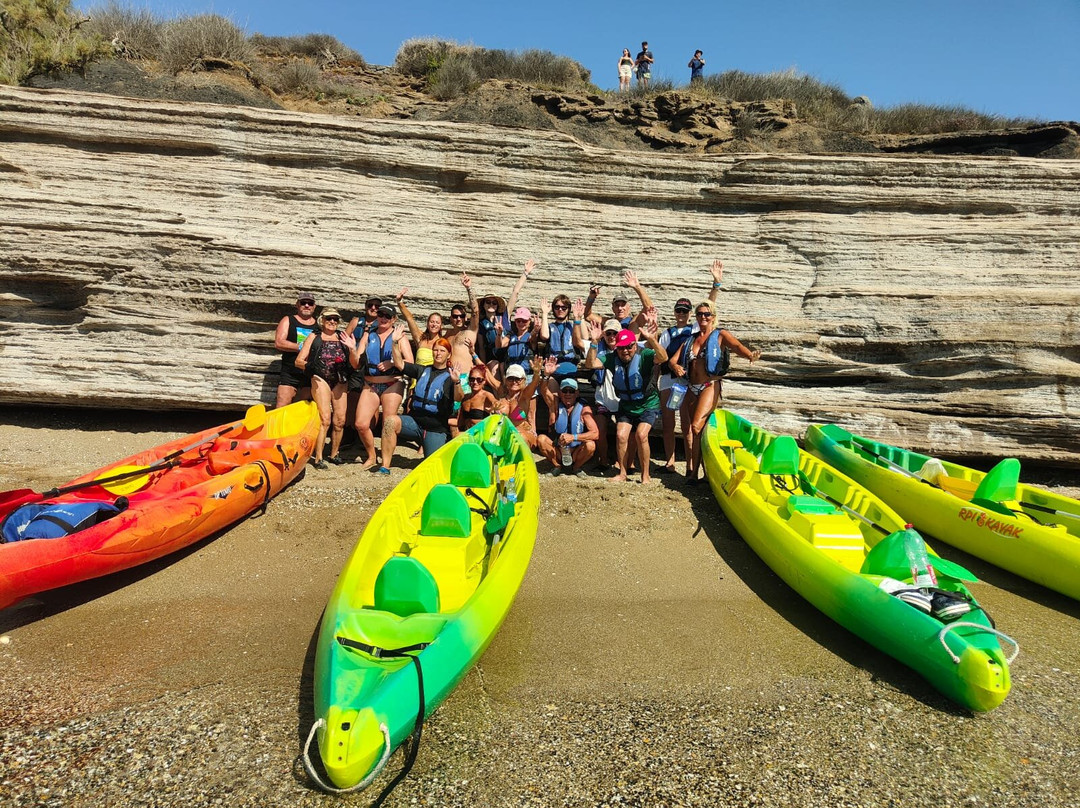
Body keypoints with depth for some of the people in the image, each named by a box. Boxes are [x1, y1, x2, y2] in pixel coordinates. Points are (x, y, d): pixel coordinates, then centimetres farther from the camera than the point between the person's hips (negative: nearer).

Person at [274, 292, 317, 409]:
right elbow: (278, 343, -6)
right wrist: (301, 347, -13)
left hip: (311, 374, 2)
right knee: (281, 408, -8)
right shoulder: (288, 320, 7)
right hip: (290, 374, -2)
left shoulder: (319, 325, 12)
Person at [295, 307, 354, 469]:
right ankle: (318, 458, -8)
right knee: (325, 419, -13)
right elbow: (298, 361, 3)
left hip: (340, 382, 3)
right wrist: (310, 366, -17)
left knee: (340, 420, 4)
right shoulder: (314, 338, 7)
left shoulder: (343, 338, 11)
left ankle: (334, 454, 22)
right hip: (321, 380, -3)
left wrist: (352, 349, -10)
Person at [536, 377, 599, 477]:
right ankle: (558, 466, 2)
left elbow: (595, 433, -20)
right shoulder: (556, 407, -3)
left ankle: (576, 468, 2)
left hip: (576, 452, -1)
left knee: (590, 445, -30)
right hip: (558, 451, 2)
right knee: (541, 439, -21)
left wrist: (573, 437, -29)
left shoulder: (584, 409, -9)